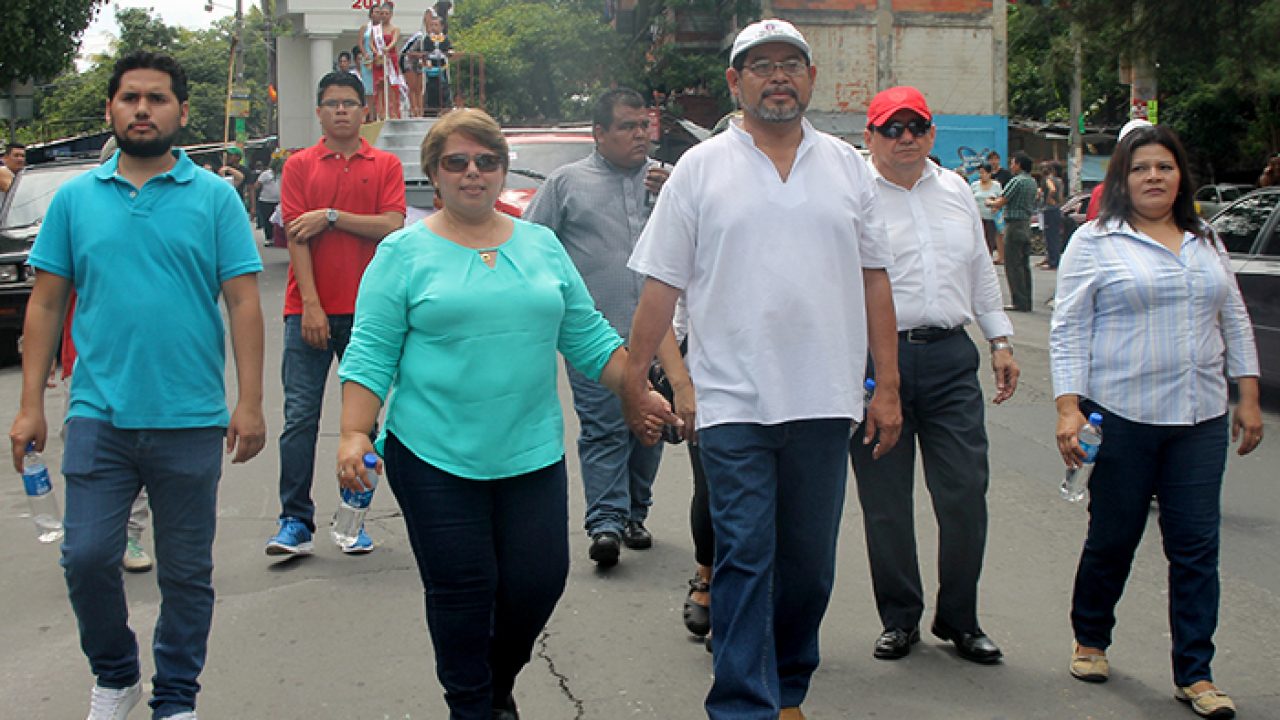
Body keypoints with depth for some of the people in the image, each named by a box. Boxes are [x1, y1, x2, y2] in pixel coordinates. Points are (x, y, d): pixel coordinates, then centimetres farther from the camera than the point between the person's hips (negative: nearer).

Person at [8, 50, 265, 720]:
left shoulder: (214, 197, 2)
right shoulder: (75, 198, 8)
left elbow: (243, 304, -1)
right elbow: (46, 303, 8)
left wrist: (250, 402, -8)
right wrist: (31, 405, 2)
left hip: (191, 420, -1)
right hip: (99, 415, 1)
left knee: (186, 572, 7)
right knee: (86, 557, -1)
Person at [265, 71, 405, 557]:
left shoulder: (386, 166, 8)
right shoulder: (300, 165, 7)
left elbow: (392, 226, -6)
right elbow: (295, 235, -2)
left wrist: (332, 216, -11)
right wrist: (311, 304, -10)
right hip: (309, 310, -1)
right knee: (300, 415, -4)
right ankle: (295, 522, 0)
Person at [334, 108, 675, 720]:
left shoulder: (543, 246, 11)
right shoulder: (404, 253, 1)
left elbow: (589, 338, 14)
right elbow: (372, 353, -3)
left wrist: (643, 396, 7)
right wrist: (354, 435, -13)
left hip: (532, 452, 3)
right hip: (435, 457, -3)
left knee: (540, 579, 4)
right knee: (462, 589, 1)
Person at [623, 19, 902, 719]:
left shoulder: (847, 166, 10)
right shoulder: (700, 169, 3)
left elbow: (874, 280, 11)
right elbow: (661, 284, 3)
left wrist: (888, 385, 7)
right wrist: (634, 378, 0)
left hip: (825, 400, 3)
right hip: (734, 400, -3)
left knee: (809, 561, 12)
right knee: (744, 557, -5)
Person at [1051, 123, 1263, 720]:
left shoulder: (1206, 242, 14)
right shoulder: (1095, 241, 0)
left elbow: (1235, 322, 18)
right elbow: (1067, 329, -4)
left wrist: (1248, 397, 11)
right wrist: (1068, 408, -13)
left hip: (1201, 421, 4)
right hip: (1121, 418, -4)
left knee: (1197, 546, 2)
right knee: (1112, 539, 7)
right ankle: (1090, 641, 30)